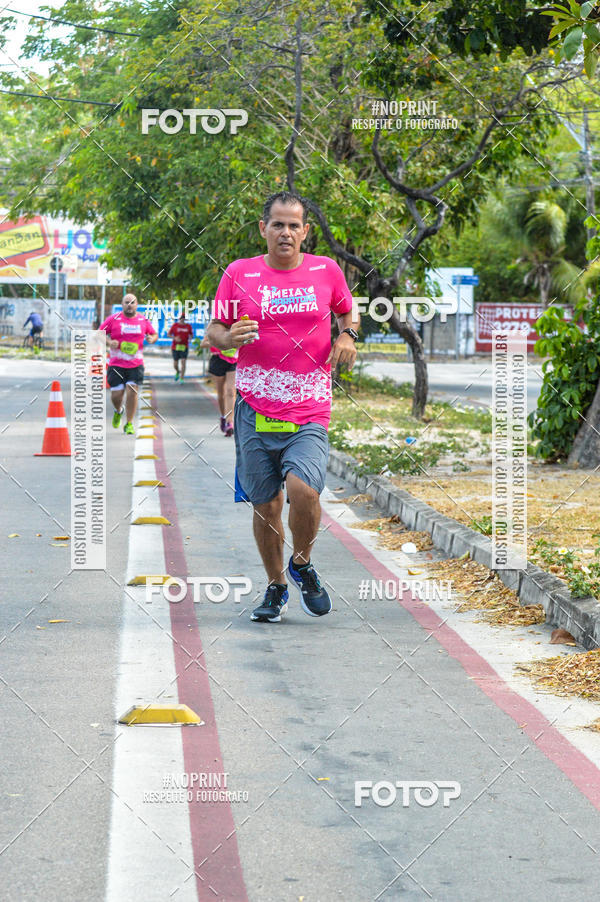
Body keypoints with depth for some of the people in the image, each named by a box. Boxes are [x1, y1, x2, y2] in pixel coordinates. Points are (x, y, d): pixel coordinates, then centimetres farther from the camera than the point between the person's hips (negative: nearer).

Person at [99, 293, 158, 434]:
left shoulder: (143, 320, 5)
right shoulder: (113, 319, -3)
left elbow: (154, 334, 18)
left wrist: (152, 339, -6)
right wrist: (109, 342, -15)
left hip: (136, 364, 1)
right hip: (116, 364, -1)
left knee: (132, 391, -11)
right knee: (116, 394, -1)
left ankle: (129, 424, 2)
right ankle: (118, 411, 36)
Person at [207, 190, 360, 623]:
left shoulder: (327, 271, 5)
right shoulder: (239, 273, 3)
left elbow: (348, 309, 24)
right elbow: (214, 329, 10)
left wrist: (348, 335, 2)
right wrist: (228, 337, -13)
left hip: (310, 412, -1)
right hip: (255, 410, 1)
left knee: (303, 489, -22)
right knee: (265, 504, 6)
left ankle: (302, 564, 8)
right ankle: (276, 588, 28)